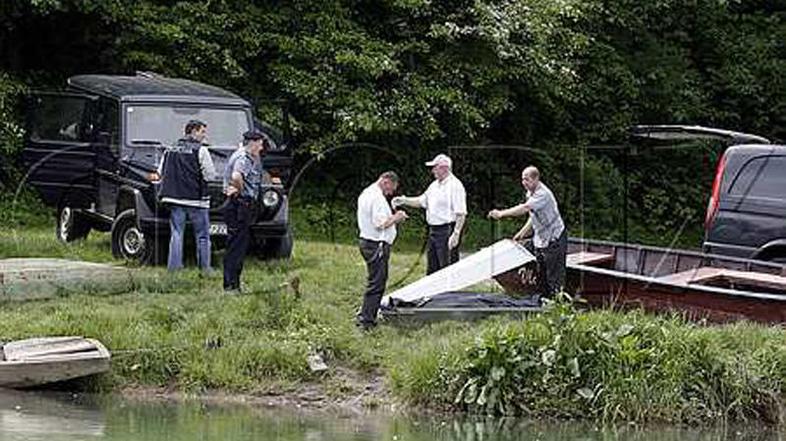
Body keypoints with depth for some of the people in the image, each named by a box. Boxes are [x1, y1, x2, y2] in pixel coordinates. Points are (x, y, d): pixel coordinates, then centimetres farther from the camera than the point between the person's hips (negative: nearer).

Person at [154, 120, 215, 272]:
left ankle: (173, 268, 3)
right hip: (196, 198, -5)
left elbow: (160, 174, 13)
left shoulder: (170, 150, 10)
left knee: (176, 234, 7)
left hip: (174, 197, 5)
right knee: (202, 236, 4)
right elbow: (210, 174, -10)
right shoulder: (200, 150, -8)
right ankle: (205, 269, 5)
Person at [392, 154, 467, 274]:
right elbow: (421, 201, 25)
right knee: (432, 269, 14)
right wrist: (404, 200, 11)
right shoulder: (434, 185, 15)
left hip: (447, 231, -9)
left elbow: (461, 214, -17)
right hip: (433, 231, 9)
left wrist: (456, 234, -23)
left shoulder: (455, 185, -13)